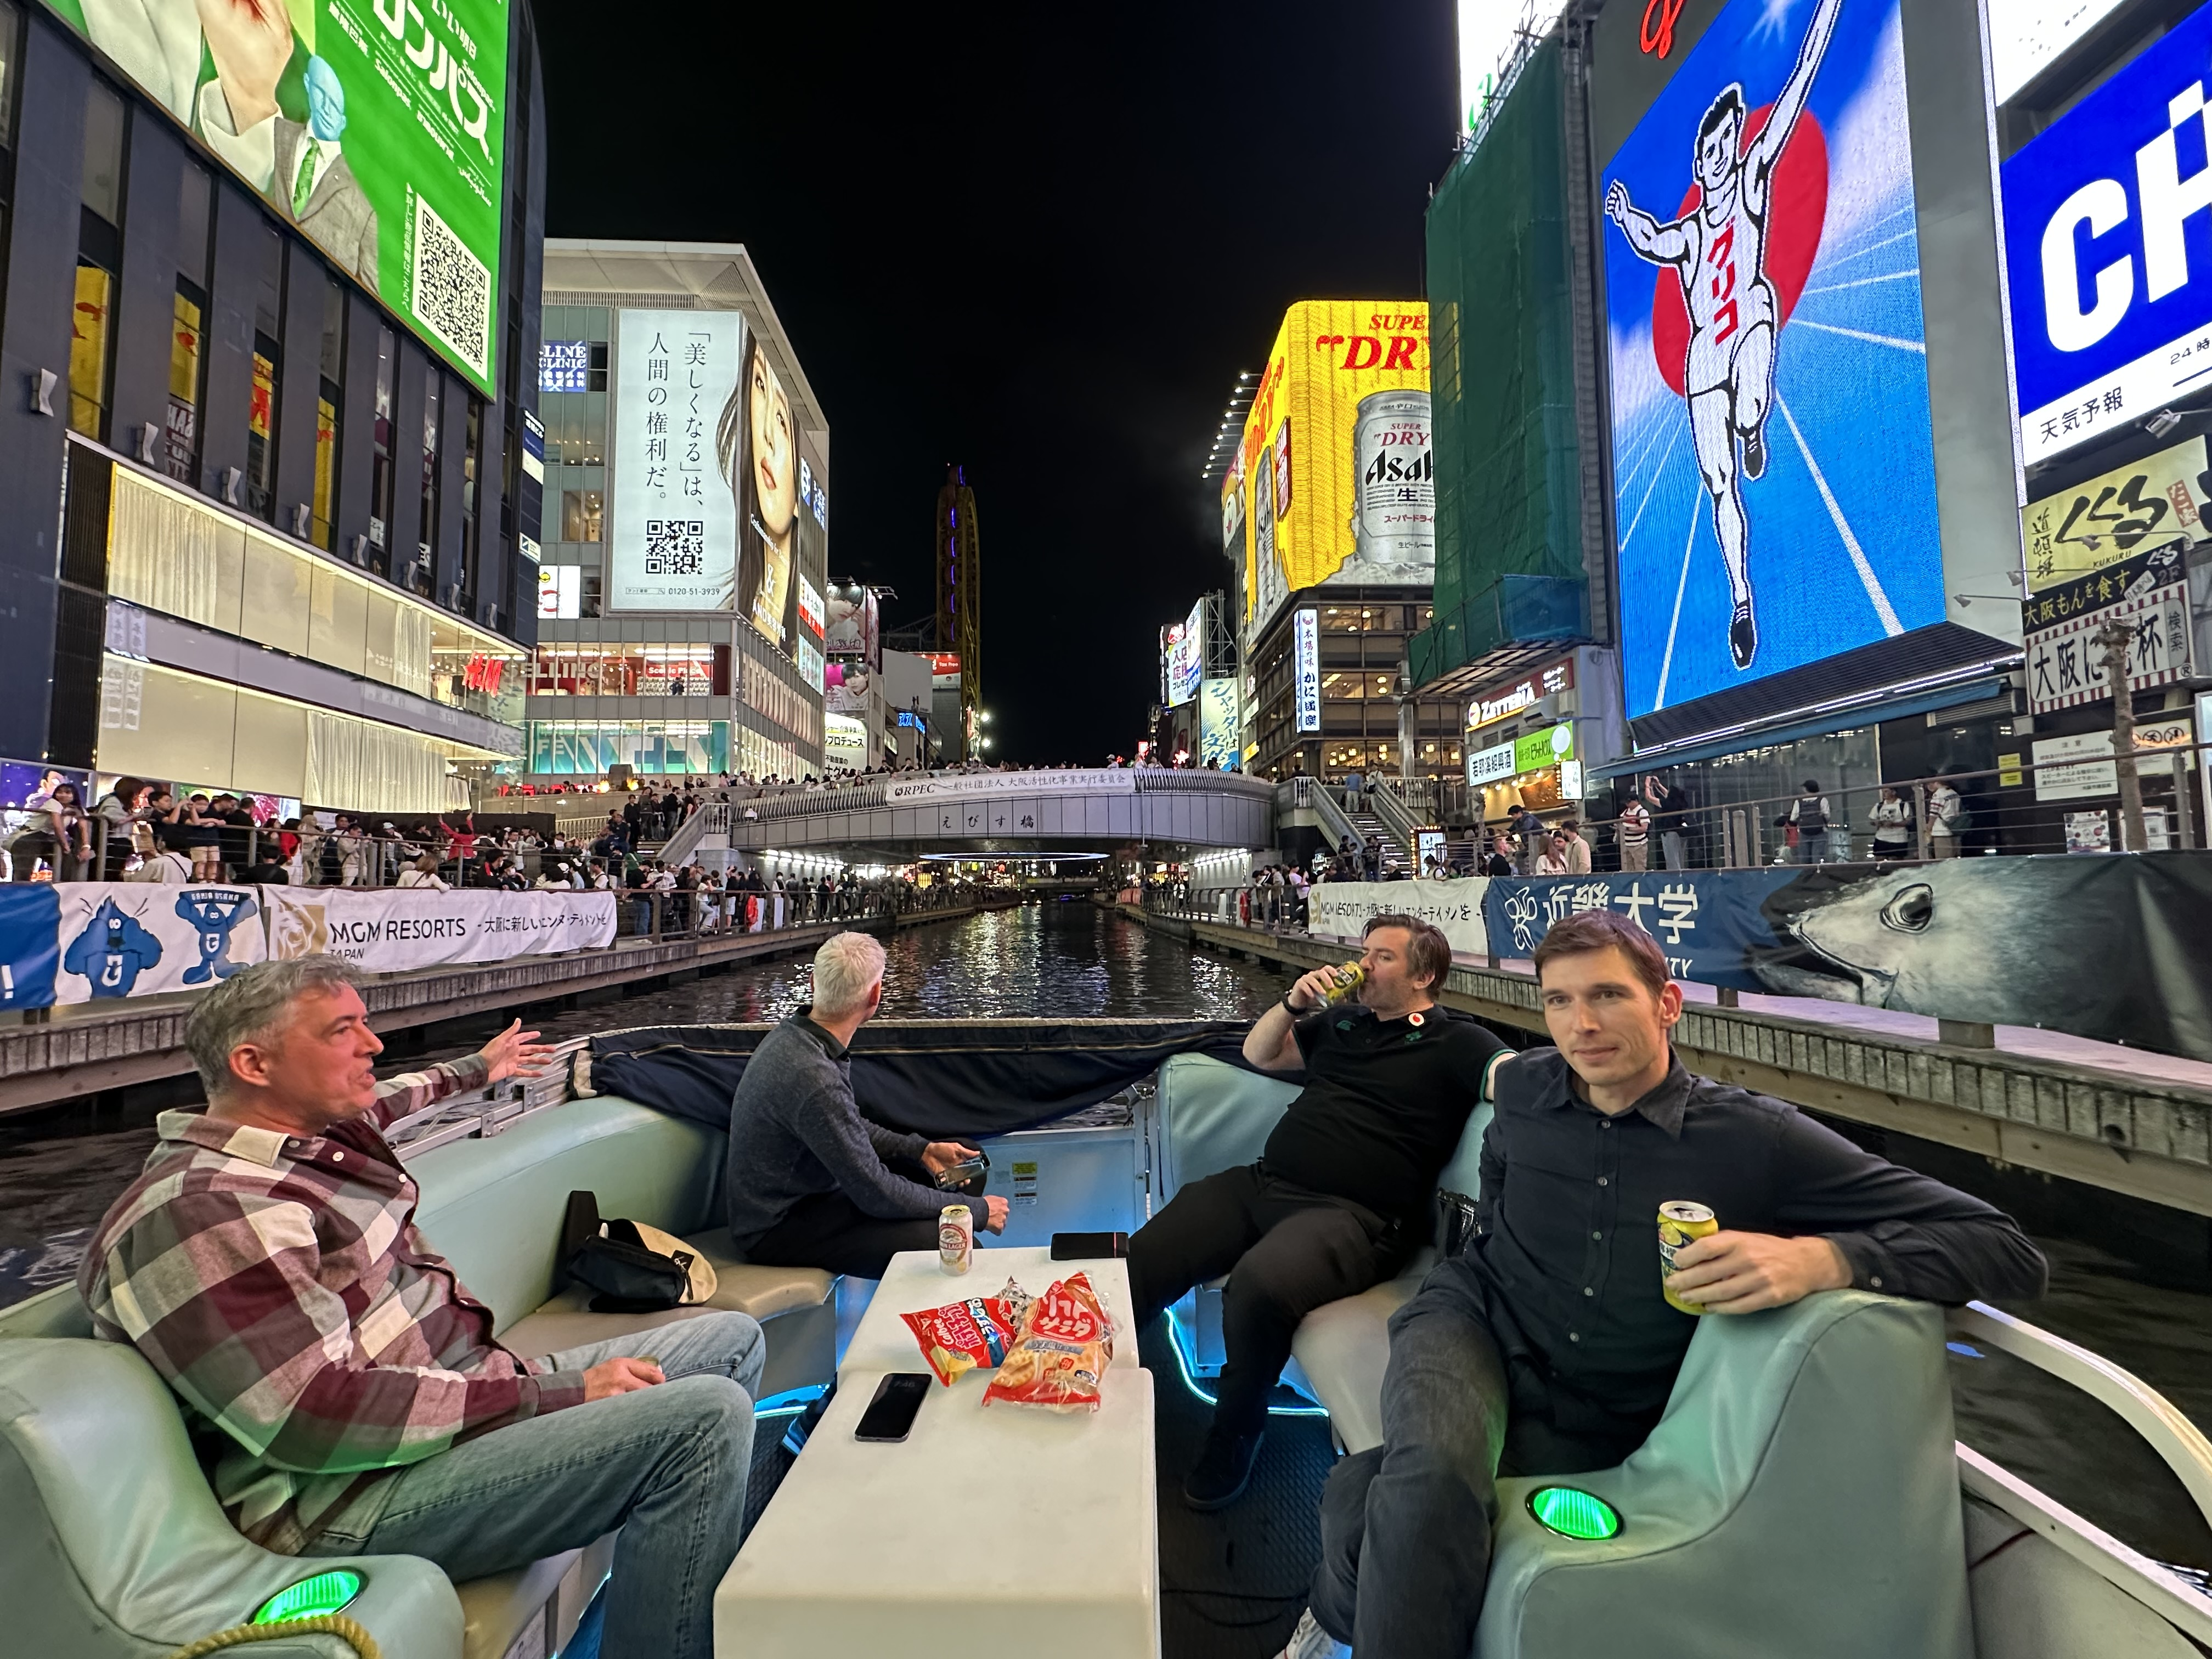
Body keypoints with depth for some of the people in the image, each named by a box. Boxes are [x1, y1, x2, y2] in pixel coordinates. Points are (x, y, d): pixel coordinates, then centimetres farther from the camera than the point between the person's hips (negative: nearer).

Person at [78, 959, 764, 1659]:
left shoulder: (309, 1131, 8)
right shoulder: (205, 1213, -22)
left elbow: (372, 1104, 36)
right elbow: (321, 1416, -28)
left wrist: (475, 1069, 50)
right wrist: (553, 1399, -25)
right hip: (357, 1500, -10)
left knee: (731, 1340, 10)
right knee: (703, 1417, -28)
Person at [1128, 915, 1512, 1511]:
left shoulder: (1455, 1042, 3)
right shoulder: (1341, 1020, 20)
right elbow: (1259, 1054, 27)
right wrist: (1293, 1004, 11)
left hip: (1354, 1214, -6)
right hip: (1262, 1183, 7)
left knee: (1260, 1284, -34)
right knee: (1143, 1257, -8)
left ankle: (1233, 1439, -6)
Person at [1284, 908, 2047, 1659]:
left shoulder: (1756, 1139, -12)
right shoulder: (1522, 1089, -1)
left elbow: (2010, 1252, -15)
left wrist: (1820, 1258, -31)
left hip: (1597, 1421, -2)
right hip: (1475, 1324, 2)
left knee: (1366, 1490, -26)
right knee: (1429, 1480, -34)